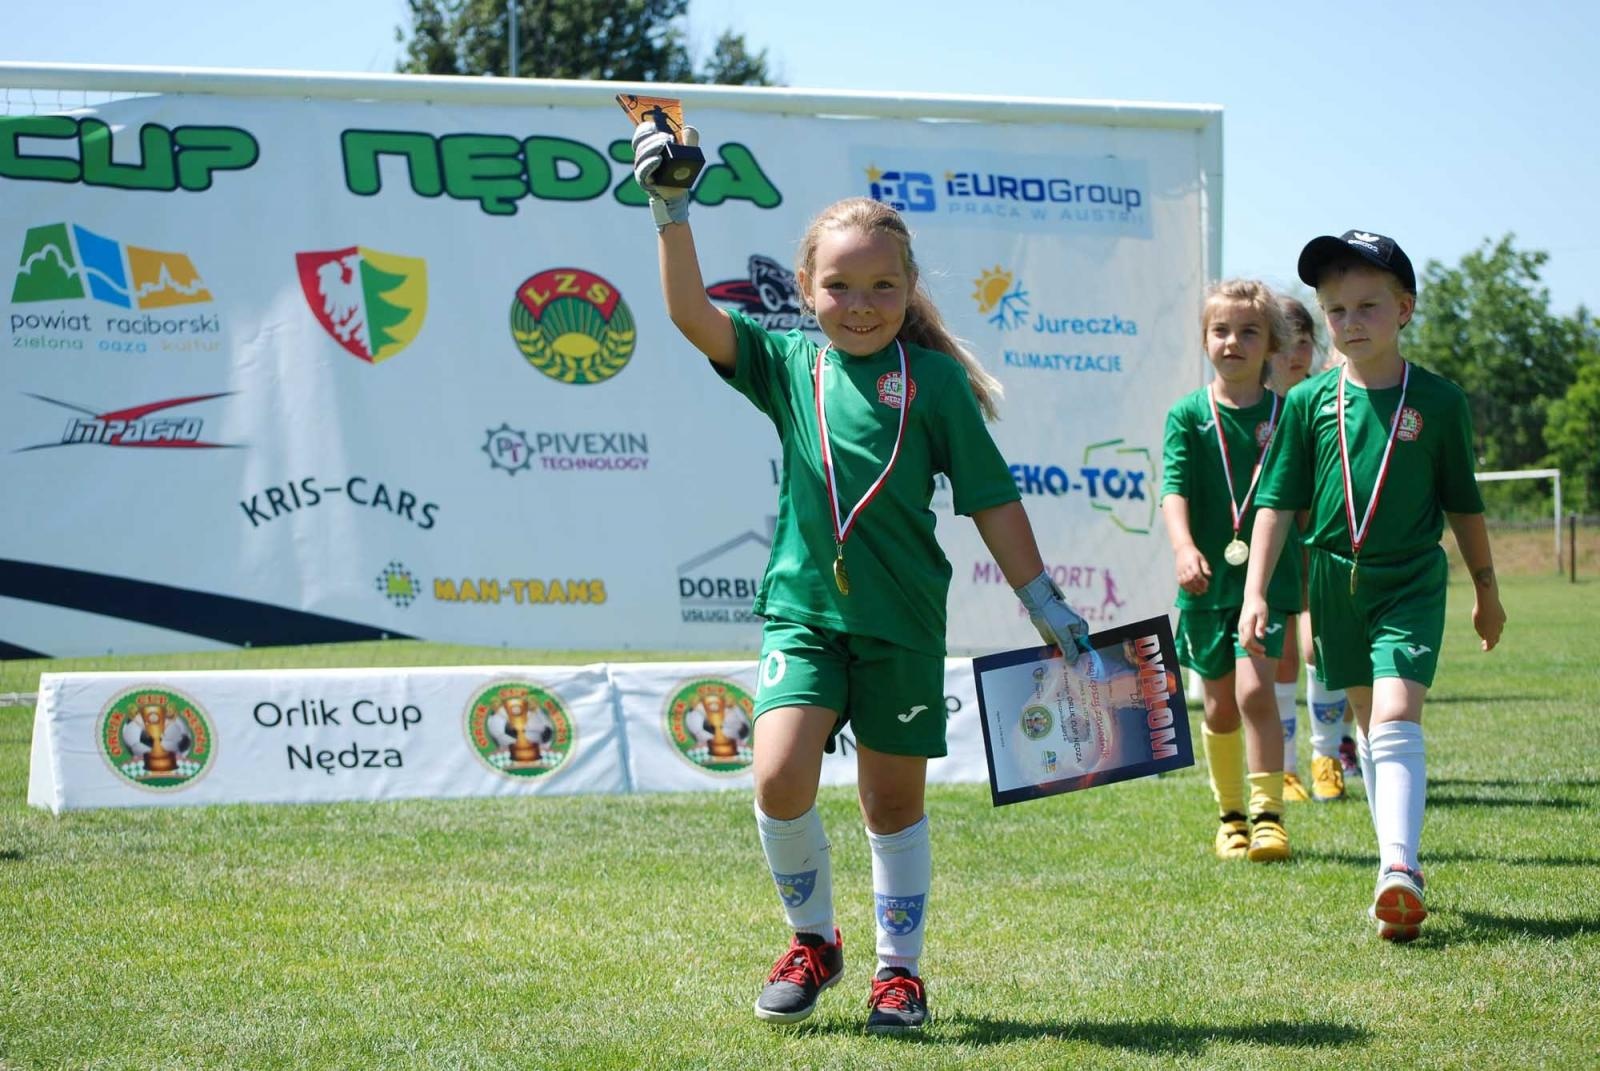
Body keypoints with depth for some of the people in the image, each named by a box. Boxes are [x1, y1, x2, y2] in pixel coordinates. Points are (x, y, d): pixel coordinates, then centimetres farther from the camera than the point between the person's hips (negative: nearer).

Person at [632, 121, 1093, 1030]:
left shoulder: (934, 380, -1)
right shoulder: (786, 363, 3)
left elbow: (992, 501, 2)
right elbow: (692, 314, -9)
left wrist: (1048, 607, 4)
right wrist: (672, 211, -19)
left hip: (903, 620, -1)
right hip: (805, 608, 1)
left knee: (896, 795, 8)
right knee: (781, 778, -15)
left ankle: (900, 967, 25)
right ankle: (814, 939, 10)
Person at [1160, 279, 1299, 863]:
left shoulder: (1286, 414, 3)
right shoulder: (1188, 415, 0)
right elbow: (1174, 487, -10)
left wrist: (1312, 578, 14)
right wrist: (1184, 547, -28)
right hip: (1207, 579, 1)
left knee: (1255, 689, -17)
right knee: (1220, 705, 10)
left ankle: (1269, 814, -11)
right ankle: (1230, 816, 25)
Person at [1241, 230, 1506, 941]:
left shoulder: (1438, 400, -3)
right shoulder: (1309, 403, 0)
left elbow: (1463, 502, 8)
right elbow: (1278, 502, 3)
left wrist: (1485, 587, 15)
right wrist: (1257, 590, -4)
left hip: (1412, 581, -3)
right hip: (1337, 581, 3)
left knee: (1396, 716, -18)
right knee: (1368, 724, 12)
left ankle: (1400, 871, -27)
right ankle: (1397, 859, 22)